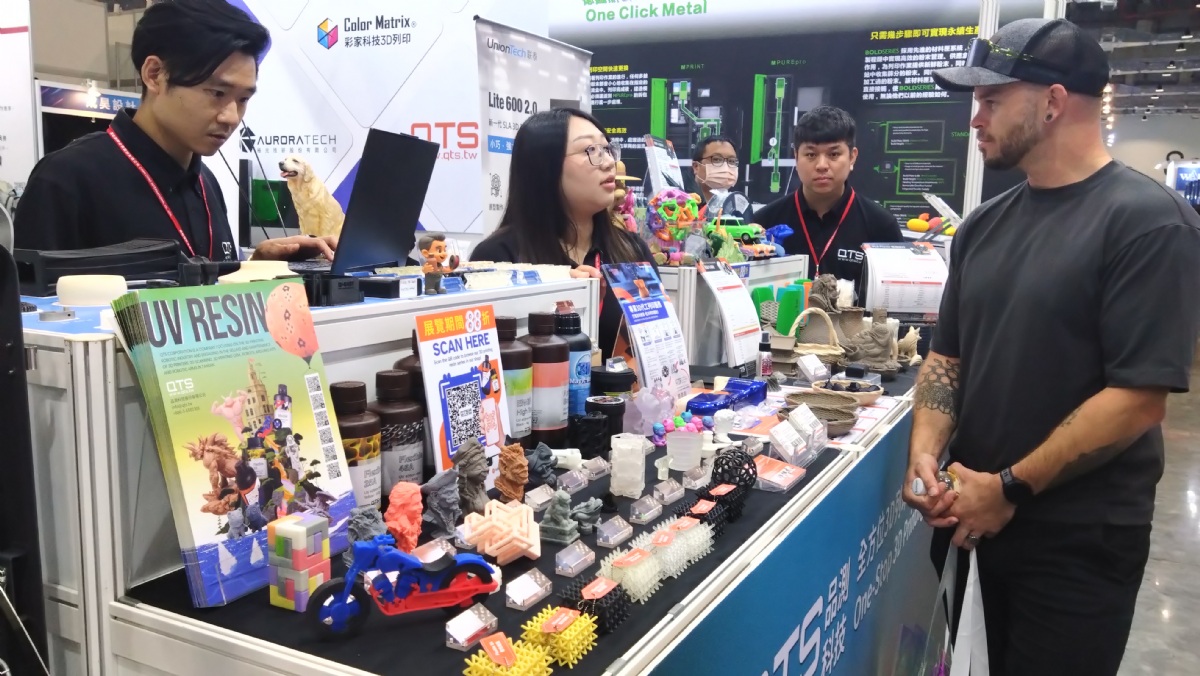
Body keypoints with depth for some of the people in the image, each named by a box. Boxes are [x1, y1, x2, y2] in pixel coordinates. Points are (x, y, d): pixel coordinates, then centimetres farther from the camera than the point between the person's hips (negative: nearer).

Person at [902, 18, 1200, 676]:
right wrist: (925, 453, -6)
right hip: (976, 518, 6)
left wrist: (1011, 487, -16)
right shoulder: (983, 225, 6)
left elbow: (1138, 396, -18)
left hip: (1080, 541, -5)